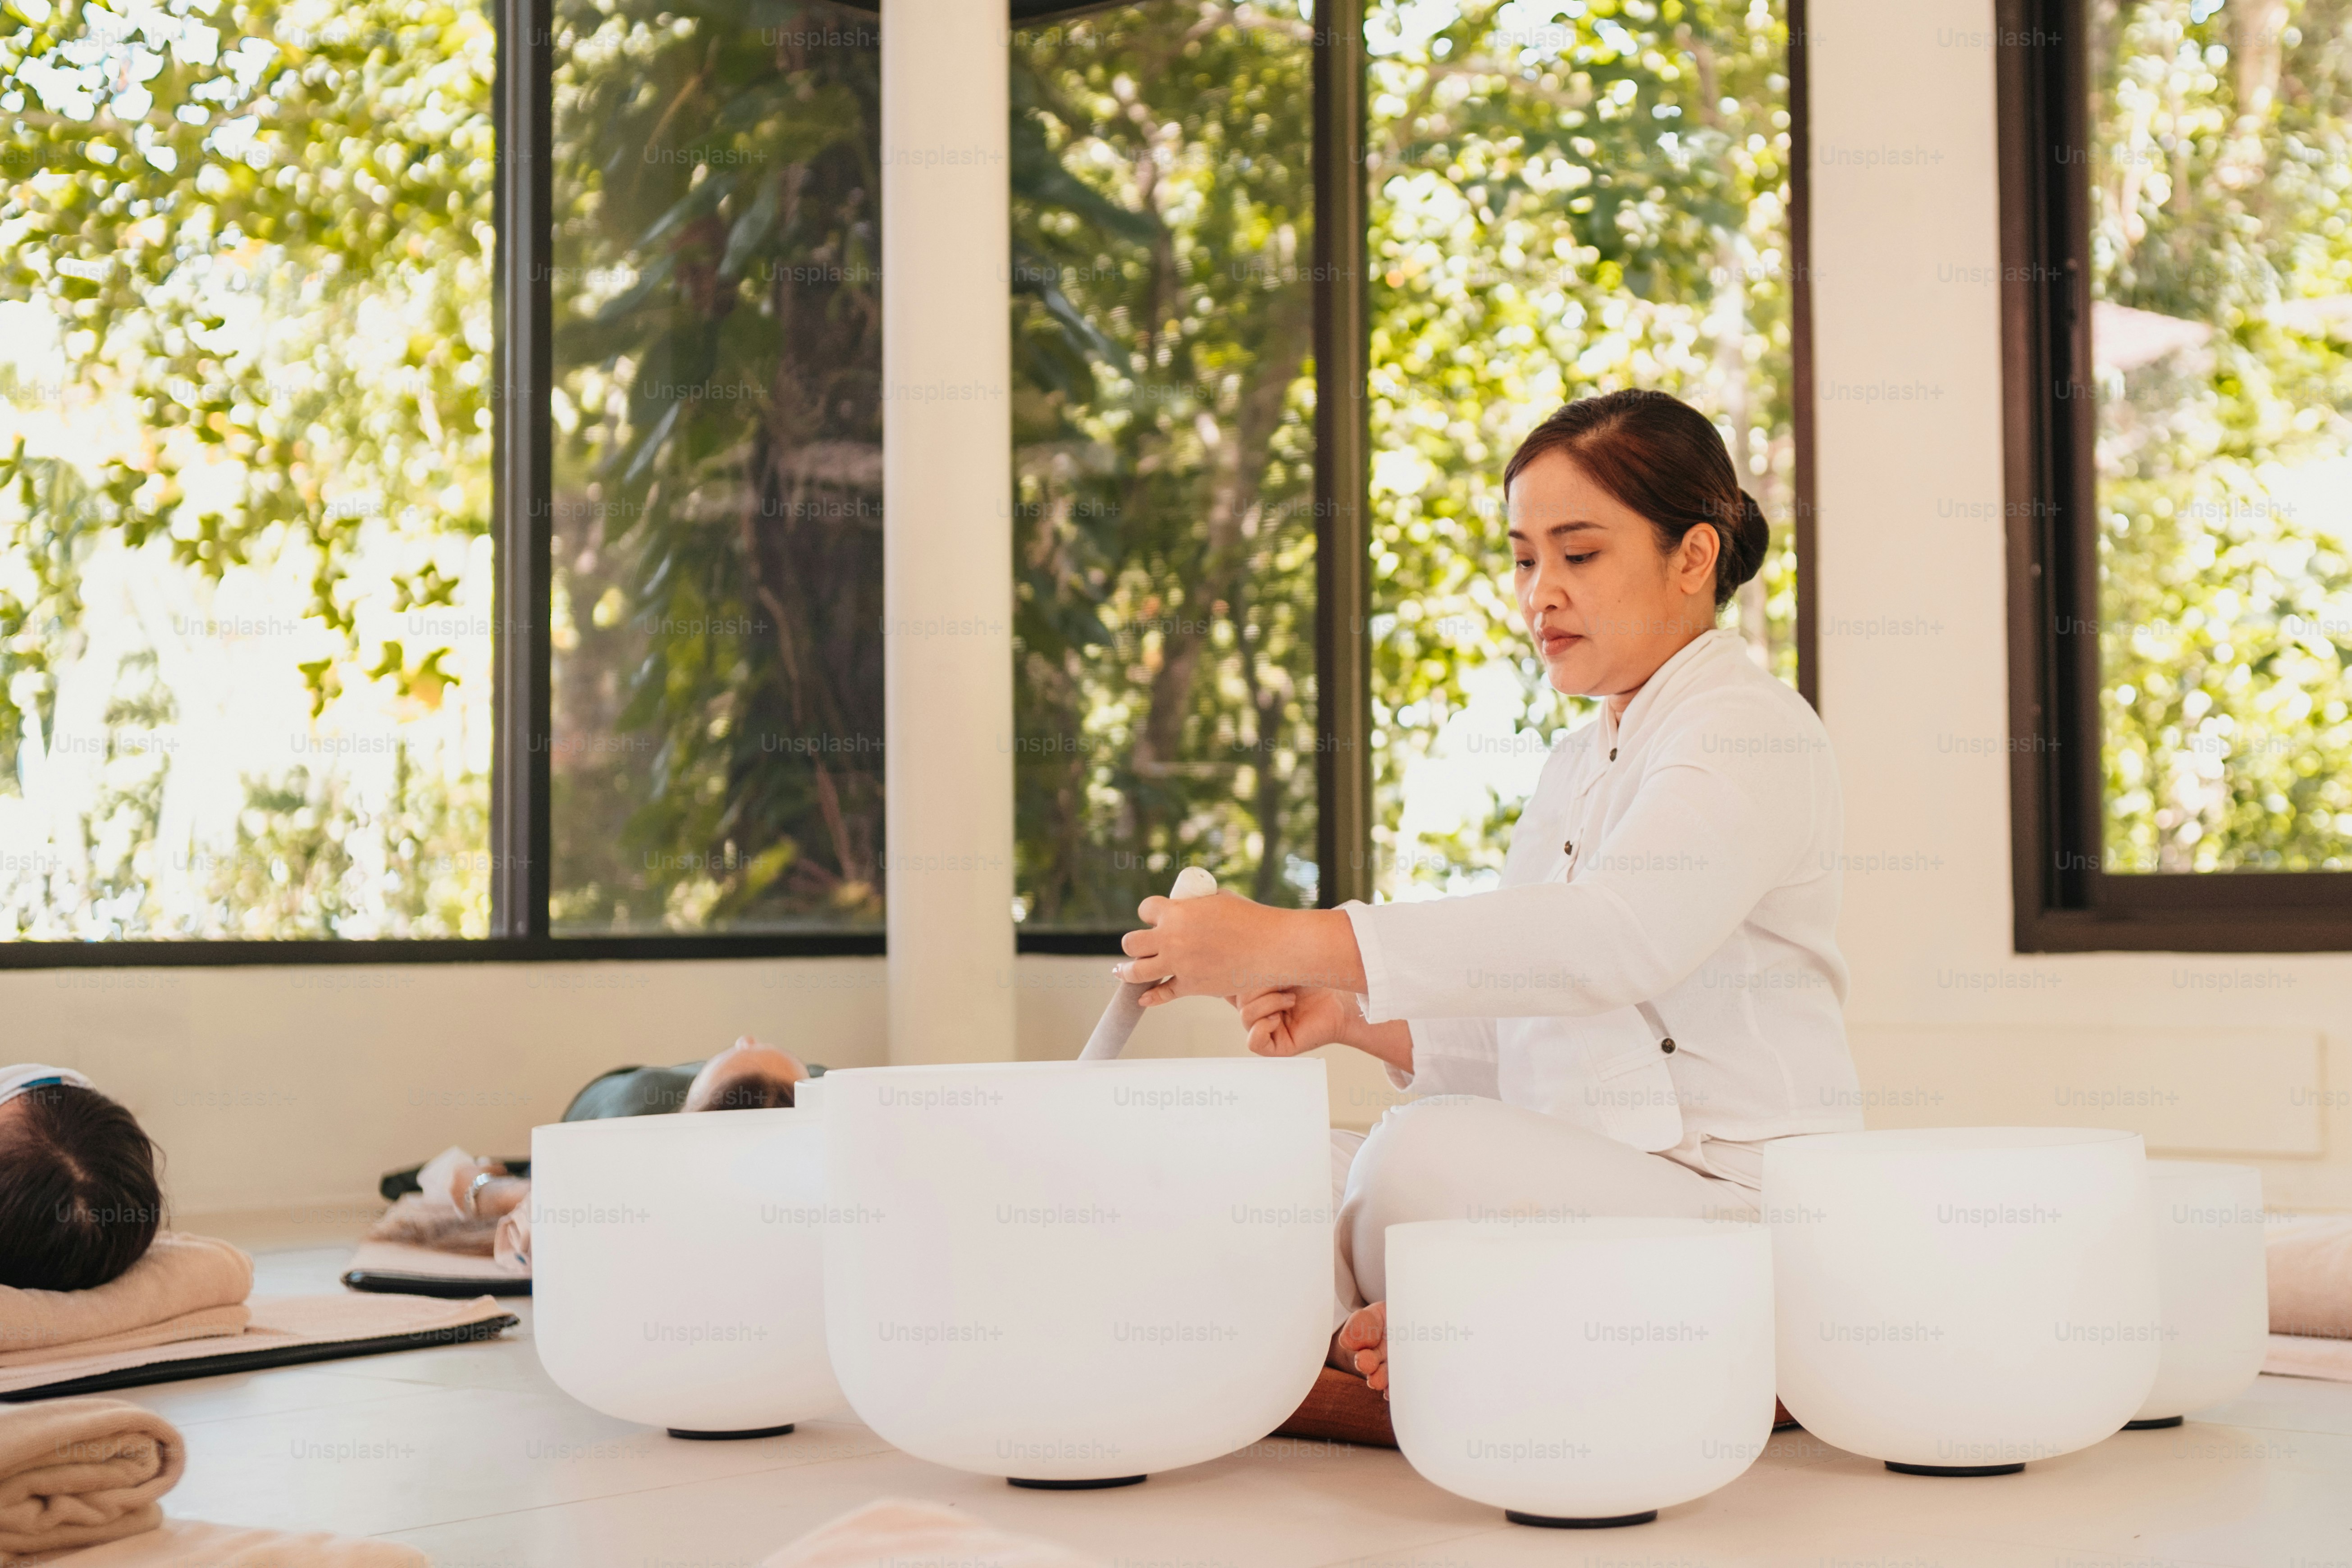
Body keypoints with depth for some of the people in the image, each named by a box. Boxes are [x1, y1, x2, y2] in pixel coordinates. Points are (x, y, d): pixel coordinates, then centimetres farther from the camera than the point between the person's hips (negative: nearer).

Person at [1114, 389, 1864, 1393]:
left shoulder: (1755, 732, -6)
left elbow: (1622, 935, -26)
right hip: (1581, 1192, 8)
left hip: (1729, 1195, -8)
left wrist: (1293, 943, -31)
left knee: (1431, 1154, -32)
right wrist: (1353, 1017, 1)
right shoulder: (1576, 767, 22)